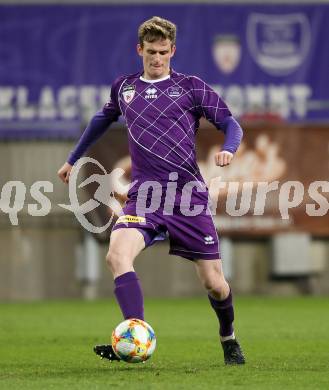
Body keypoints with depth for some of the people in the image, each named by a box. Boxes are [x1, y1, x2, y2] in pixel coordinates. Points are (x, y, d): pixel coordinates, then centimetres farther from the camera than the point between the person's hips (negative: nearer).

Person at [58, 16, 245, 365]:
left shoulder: (192, 87, 5)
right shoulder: (123, 87, 14)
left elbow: (231, 124, 3)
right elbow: (102, 120, 33)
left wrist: (227, 149, -19)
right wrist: (73, 159, 40)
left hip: (188, 194, -2)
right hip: (143, 194, 2)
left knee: (213, 282, 2)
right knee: (117, 255, -28)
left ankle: (228, 339, 33)